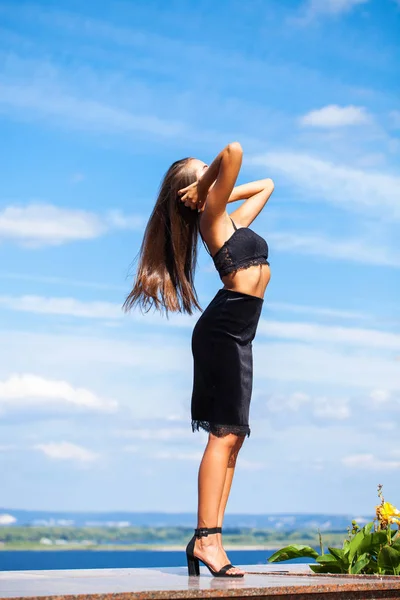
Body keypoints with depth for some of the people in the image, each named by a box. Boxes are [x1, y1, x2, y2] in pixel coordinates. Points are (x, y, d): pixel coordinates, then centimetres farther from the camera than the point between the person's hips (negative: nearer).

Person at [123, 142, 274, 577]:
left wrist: (223, 192, 26)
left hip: (236, 335, 9)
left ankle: (210, 537, 3)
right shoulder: (214, 215, -2)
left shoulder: (233, 219, 23)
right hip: (224, 328, -9)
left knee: (233, 437, 4)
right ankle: (205, 538, -15)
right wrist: (210, 188, 0)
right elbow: (233, 152, -16)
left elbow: (266, 186, 38)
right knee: (224, 434, -14)